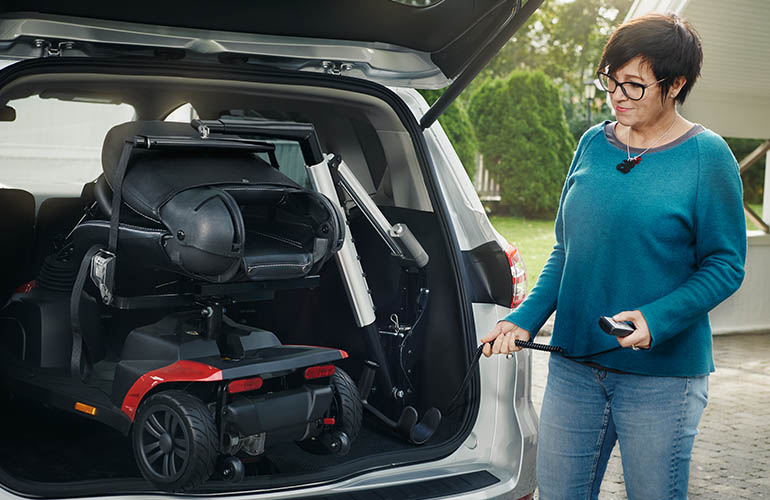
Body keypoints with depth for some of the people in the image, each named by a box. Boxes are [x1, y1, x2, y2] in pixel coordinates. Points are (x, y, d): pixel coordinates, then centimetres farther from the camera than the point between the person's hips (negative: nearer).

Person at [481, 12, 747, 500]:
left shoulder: (707, 157, -7)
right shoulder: (593, 144, 7)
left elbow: (725, 266, -7)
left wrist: (656, 319, -21)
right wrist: (526, 318, 1)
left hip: (662, 373, -4)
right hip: (574, 362, 5)